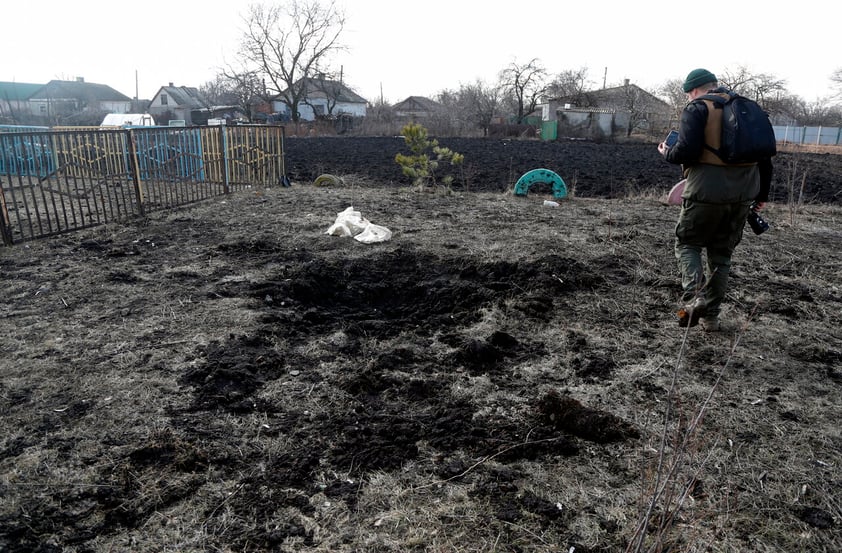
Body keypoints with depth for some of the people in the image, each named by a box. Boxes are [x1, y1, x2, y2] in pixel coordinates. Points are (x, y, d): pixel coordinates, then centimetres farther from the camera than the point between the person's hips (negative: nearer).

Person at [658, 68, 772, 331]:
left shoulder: (697, 108, -4)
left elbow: (687, 150, -17)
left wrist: (667, 153, 6)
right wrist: (762, 193, 24)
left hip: (708, 191, -6)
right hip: (744, 192, 6)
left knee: (687, 244, 10)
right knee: (722, 253, 14)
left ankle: (693, 299, -11)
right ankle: (710, 316, 18)